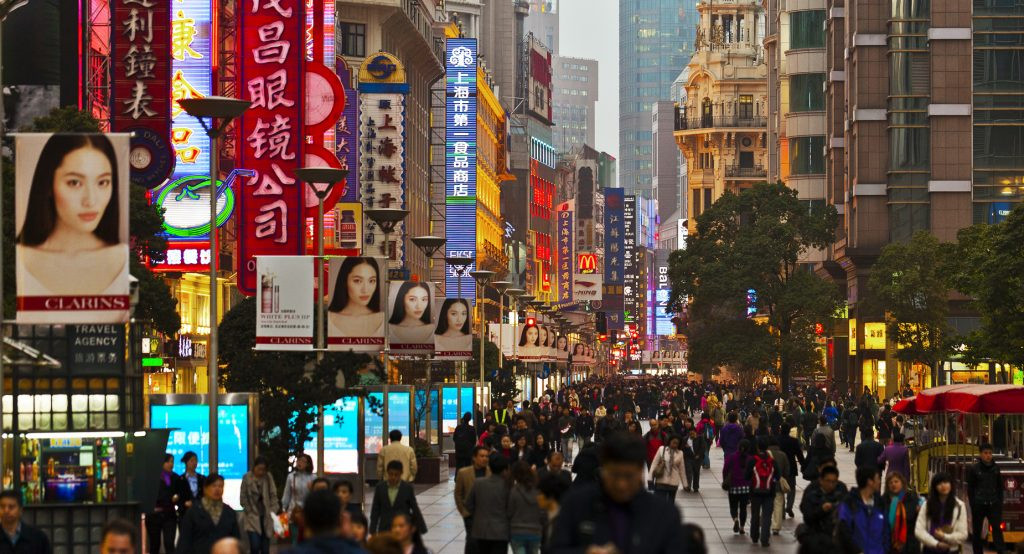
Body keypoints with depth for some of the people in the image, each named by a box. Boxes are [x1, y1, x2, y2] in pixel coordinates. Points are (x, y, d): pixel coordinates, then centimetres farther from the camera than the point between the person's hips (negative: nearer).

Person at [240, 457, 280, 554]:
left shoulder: (268, 477, 1)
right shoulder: (247, 478, -5)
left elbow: (273, 495, 5)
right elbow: (243, 498, 0)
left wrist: (273, 511, -5)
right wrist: (250, 511, -4)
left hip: (266, 517, 2)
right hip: (252, 517, -2)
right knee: (255, 546, -16)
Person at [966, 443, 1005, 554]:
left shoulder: (995, 468, 7)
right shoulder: (973, 469, -2)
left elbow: (1000, 487, 14)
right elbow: (970, 489, 0)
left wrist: (1000, 503, 7)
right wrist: (973, 506, -6)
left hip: (993, 504, 1)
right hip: (979, 505, -1)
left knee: (997, 528, -11)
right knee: (977, 532, 5)